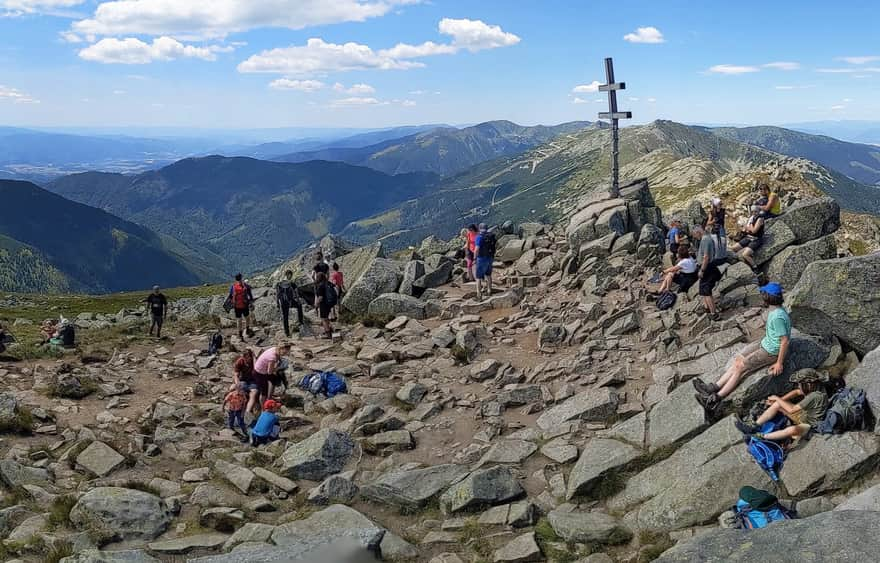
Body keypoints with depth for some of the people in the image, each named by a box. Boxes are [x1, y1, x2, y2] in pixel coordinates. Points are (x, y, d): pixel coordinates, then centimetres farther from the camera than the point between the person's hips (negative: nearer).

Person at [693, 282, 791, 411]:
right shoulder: (775, 310, 1)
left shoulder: (777, 317, -29)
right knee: (738, 359, 1)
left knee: (740, 367, -12)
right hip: (764, 343, 9)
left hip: (771, 351, -9)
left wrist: (779, 363, -23)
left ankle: (717, 398, -11)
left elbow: (785, 341, -27)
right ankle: (714, 387, -1)